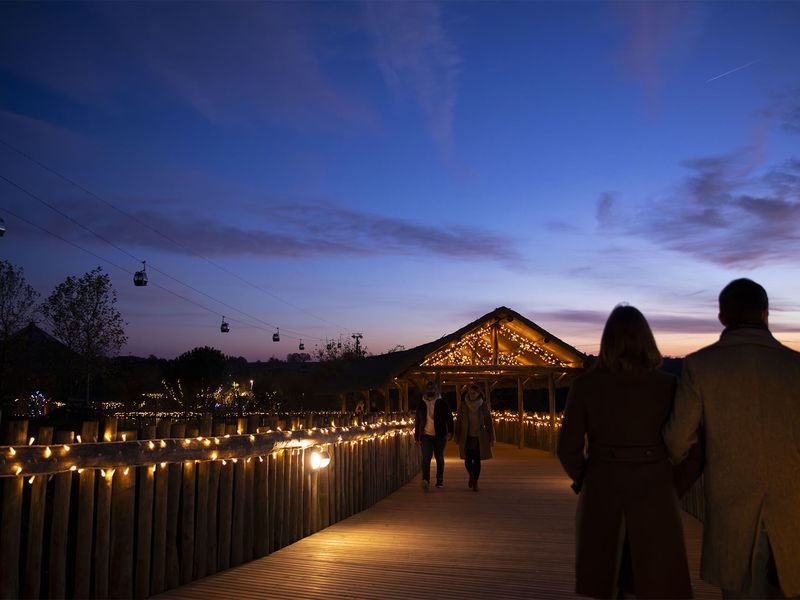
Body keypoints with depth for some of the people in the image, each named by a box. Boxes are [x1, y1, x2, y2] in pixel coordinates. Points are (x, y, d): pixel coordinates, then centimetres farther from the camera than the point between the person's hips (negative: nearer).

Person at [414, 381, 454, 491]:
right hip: (426, 435, 0)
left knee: (440, 459, 9)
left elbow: (449, 418, 3)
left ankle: (440, 481, 21)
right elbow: (417, 422, 17)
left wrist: (449, 432, -10)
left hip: (439, 436, 0)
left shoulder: (442, 404, 5)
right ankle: (425, 480, -25)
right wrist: (417, 437, 13)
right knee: (426, 458, -14)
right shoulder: (421, 405, 11)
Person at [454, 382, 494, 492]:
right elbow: (458, 422, 0)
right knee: (468, 460, 0)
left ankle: (475, 483, 13)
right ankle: (471, 475, 31)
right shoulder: (463, 405, -5)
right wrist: (457, 438, 0)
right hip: (467, 437, 1)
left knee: (477, 460, -1)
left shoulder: (484, 406, -6)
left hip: (480, 438, 0)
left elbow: (488, 422, -1)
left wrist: (491, 438, -1)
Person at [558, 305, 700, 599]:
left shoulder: (584, 384, -7)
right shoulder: (668, 385, -7)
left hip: (602, 496, 1)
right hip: (654, 498, 0)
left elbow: (568, 448, -6)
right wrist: (673, 493, 8)